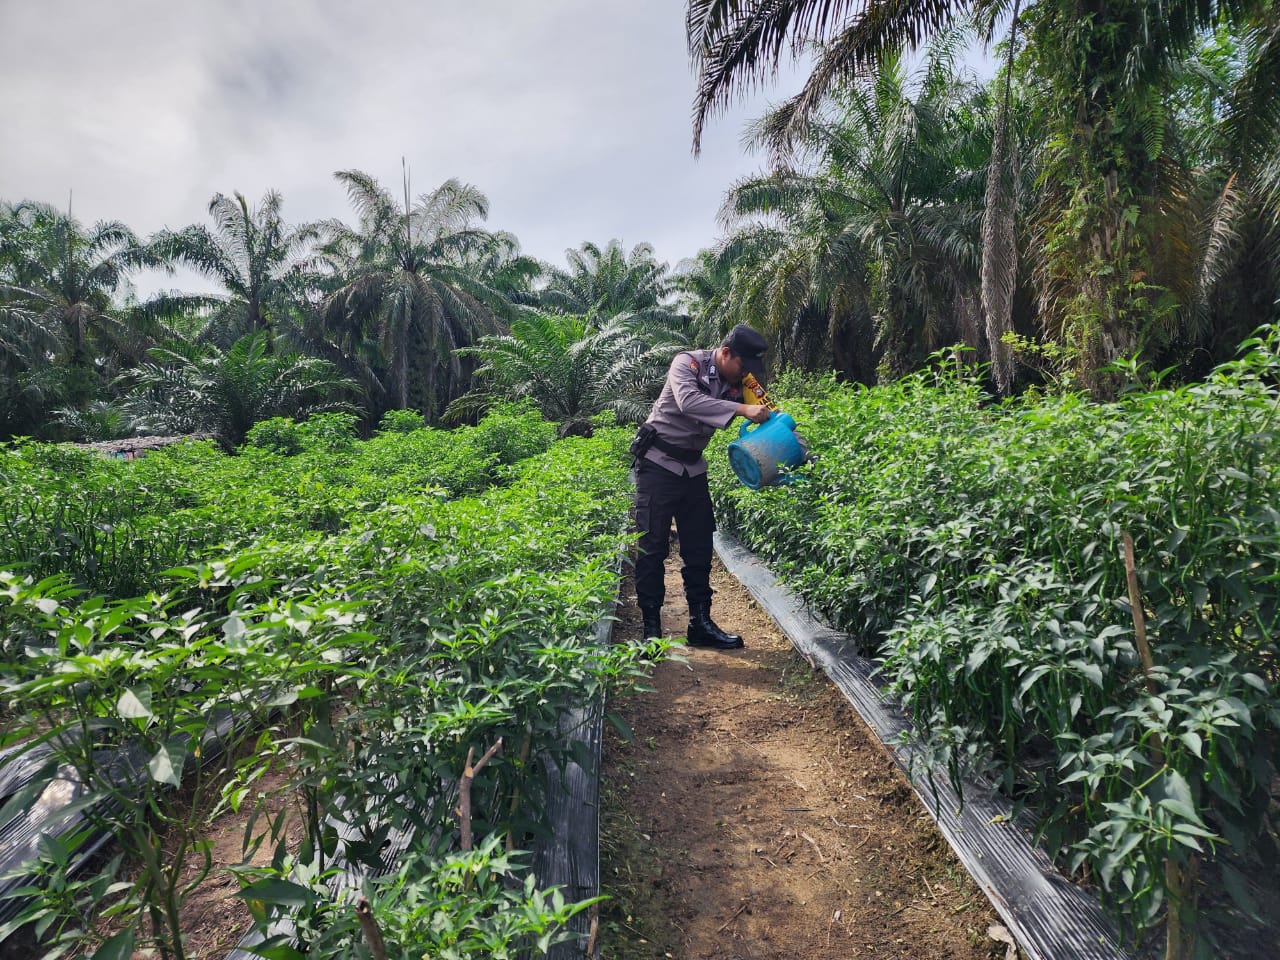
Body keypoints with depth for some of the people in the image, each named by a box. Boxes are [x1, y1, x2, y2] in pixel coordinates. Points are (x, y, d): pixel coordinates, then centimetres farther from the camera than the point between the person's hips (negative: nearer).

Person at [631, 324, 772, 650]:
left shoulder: (738, 384, 2)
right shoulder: (688, 363, -15)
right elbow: (688, 401, -33)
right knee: (653, 546, -4)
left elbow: (767, 415, 3)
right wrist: (741, 409, -38)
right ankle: (651, 627, 4)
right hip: (659, 462, -6)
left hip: (693, 467, 6)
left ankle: (700, 623, 16)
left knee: (699, 546, 7)